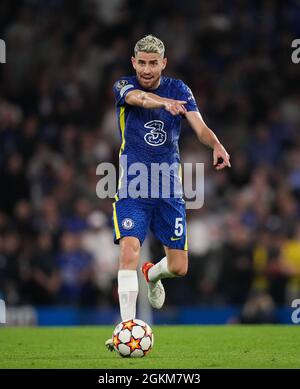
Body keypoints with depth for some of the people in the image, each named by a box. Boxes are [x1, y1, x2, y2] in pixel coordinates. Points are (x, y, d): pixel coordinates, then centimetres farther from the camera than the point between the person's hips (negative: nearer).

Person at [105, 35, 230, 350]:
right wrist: (164, 101, -52)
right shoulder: (123, 86, -4)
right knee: (129, 251, -21)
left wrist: (216, 145, -33)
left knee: (179, 267, 4)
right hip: (132, 191, -2)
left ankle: (152, 274, 40)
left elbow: (199, 127, -10)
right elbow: (139, 98, -29)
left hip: (169, 191, 2)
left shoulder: (178, 90, 2)